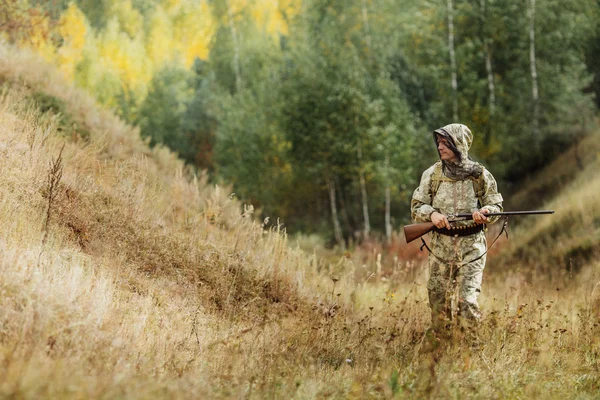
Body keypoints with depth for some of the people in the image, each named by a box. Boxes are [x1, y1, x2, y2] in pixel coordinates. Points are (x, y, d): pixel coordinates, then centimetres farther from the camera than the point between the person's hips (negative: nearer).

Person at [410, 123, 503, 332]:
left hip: (471, 246, -2)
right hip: (441, 245, 2)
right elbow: (416, 206, 6)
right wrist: (432, 214, -15)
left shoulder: (480, 175, 0)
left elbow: (496, 206, 6)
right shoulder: (432, 174, 4)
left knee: (468, 302, -11)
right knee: (438, 300, 5)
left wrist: (485, 212, -17)